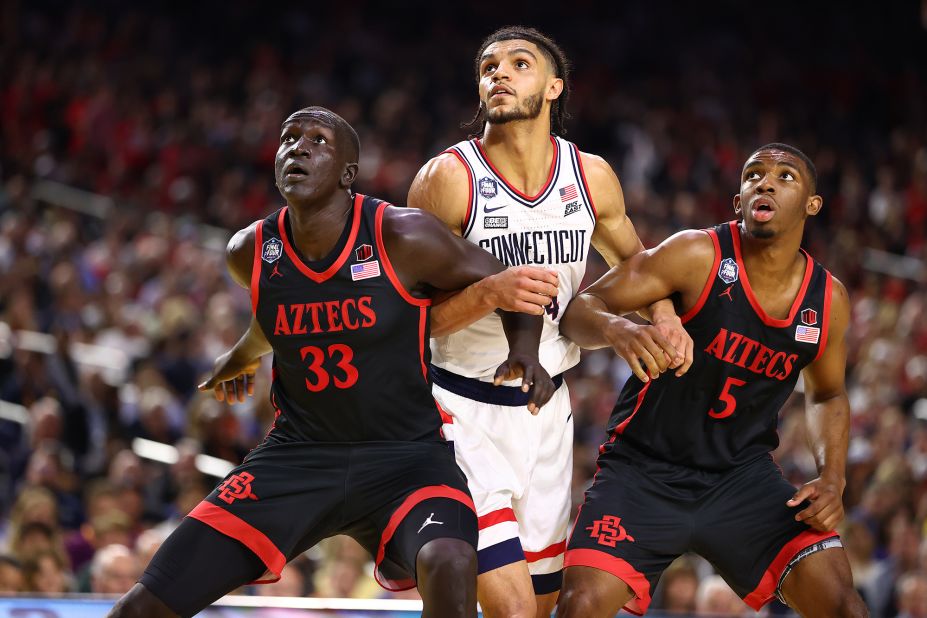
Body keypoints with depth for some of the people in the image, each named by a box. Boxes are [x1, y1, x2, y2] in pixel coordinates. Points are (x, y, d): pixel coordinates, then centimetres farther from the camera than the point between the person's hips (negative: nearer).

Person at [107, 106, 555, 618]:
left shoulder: (403, 238, -15)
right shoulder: (251, 254, -3)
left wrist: (525, 349, -22)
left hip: (405, 455, -3)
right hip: (298, 455, 3)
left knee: (448, 566, -37)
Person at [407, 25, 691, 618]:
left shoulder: (591, 177, -1)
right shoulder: (449, 178, -15)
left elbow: (633, 261, 20)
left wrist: (663, 319, 1)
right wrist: (490, 292, -32)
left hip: (547, 412, 5)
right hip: (464, 411, -5)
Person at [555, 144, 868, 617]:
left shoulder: (828, 301, -1)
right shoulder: (697, 255, -15)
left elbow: (826, 394, 18)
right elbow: (579, 310, -14)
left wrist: (832, 479, 1)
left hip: (742, 476, 3)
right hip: (645, 472, -3)